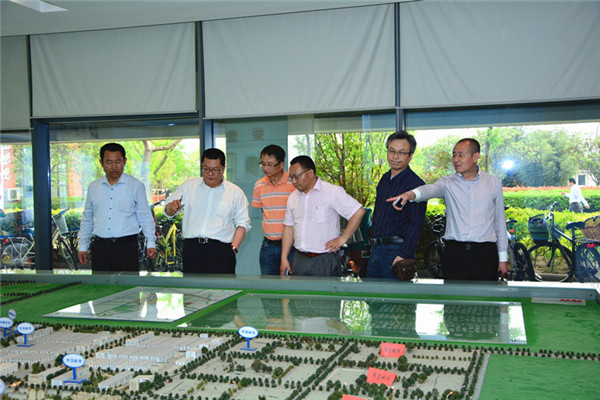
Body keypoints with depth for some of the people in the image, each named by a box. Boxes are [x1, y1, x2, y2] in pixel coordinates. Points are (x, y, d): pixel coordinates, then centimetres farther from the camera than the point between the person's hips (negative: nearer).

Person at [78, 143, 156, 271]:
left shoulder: (136, 186, 2)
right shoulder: (93, 187, 12)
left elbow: (145, 217, 3)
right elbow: (87, 220, 18)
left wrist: (150, 243, -5)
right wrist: (83, 247, 15)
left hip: (126, 246, -3)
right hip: (100, 247, 3)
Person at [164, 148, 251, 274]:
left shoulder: (236, 192, 9)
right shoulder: (188, 186, 14)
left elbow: (242, 223, 9)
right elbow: (168, 212, 14)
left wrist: (234, 248, -3)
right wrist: (172, 207, -10)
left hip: (221, 250, -1)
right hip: (191, 248, 1)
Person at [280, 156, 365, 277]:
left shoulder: (332, 192, -7)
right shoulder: (293, 197, 12)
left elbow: (359, 212, -11)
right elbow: (289, 228, 15)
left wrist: (343, 238, -11)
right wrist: (284, 259, 10)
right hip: (299, 260, 5)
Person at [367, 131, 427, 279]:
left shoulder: (416, 184, -11)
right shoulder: (384, 179, 13)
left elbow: (416, 225, -17)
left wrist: (404, 255, -23)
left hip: (395, 250, -7)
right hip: (375, 250, 8)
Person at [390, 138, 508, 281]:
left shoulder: (493, 183, 8)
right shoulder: (448, 182, 4)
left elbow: (500, 221, 11)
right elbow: (431, 189, -19)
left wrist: (503, 257, 10)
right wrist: (411, 194, -42)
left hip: (485, 253, 0)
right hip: (454, 252, 0)